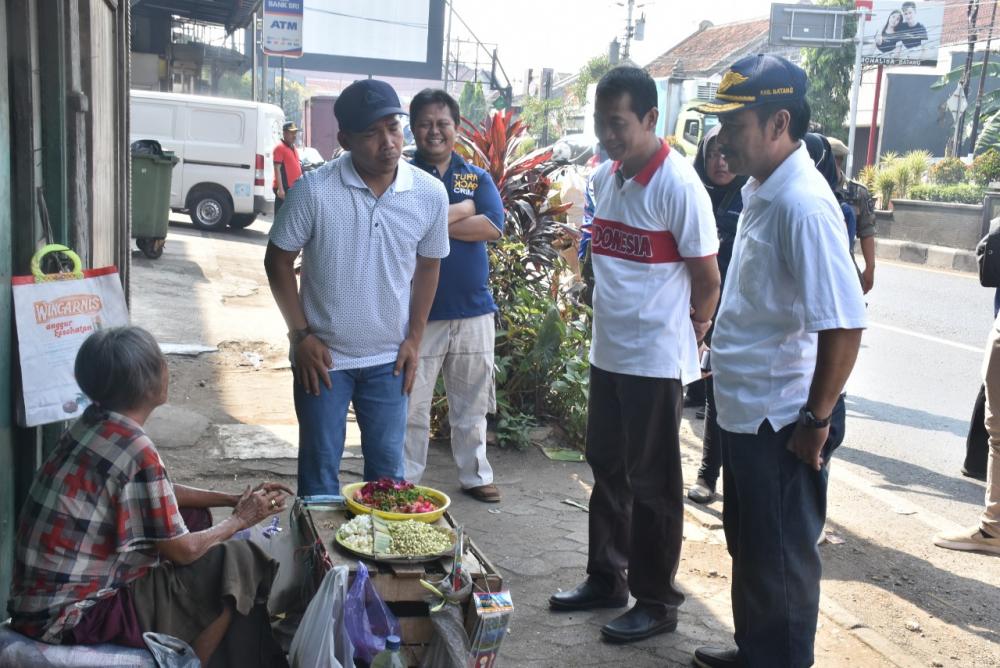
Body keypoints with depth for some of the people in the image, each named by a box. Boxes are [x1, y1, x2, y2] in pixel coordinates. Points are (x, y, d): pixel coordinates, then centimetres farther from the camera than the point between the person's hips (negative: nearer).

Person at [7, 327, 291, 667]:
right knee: (236, 564, -8)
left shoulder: (96, 423, 1)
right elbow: (181, 550, -14)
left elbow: (161, 492, 16)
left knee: (195, 519, 16)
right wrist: (240, 519, 2)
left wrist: (232, 498, 11)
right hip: (71, 615, -9)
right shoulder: (136, 452, -24)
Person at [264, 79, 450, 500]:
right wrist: (300, 335, -9)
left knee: (388, 469, 14)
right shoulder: (314, 190, -16)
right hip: (323, 355, -2)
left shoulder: (430, 194, -7)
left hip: (389, 359, 2)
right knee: (320, 470, 10)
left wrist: (414, 339, 4)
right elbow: (278, 261, -5)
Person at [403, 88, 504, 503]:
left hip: (473, 311, 3)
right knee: (412, 406, 5)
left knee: (471, 405, 15)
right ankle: (407, 482, 20)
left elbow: (494, 227, -8)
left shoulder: (478, 177, 9)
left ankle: (475, 476, 29)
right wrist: (462, 210, -10)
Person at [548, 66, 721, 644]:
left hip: (656, 358, -7)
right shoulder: (605, 179, 6)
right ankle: (607, 579, 33)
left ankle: (657, 602, 19)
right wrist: (612, 316, 14)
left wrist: (690, 331, 1)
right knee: (608, 470, 17)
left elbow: (707, 277, -12)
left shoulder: (677, 185, -16)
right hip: (608, 351, 7)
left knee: (652, 485, 4)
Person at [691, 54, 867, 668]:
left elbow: (845, 323, -27)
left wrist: (816, 421, -20)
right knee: (749, 546, 23)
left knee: (781, 559, 7)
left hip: (783, 422, -10)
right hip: (748, 410, 10)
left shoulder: (802, 205, -23)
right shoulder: (761, 191, 7)